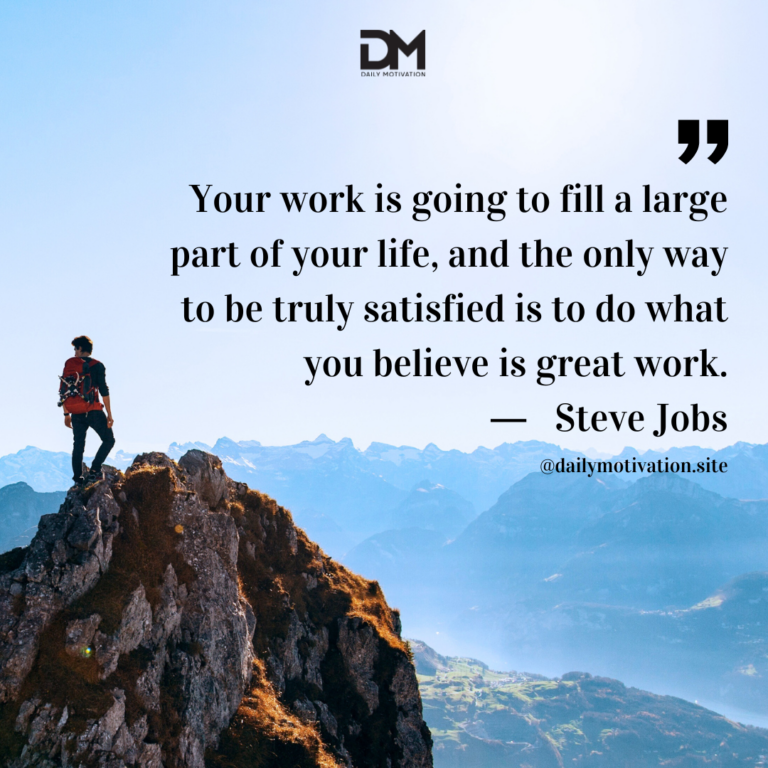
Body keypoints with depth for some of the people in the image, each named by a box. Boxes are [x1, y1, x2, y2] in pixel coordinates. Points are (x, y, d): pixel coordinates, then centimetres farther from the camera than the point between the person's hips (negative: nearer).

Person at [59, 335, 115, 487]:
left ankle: (78, 479, 8)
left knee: (78, 446, 13)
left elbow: (63, 390, 9)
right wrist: (109, 415, -5)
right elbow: (104, 392, -8)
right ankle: (94, 471, -10)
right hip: (93, 411, -4)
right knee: (109, 440, 6)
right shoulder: (97, 366, -2)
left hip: (76, 414, 4)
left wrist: (66, 414, 16)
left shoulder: (69, 364, 8)